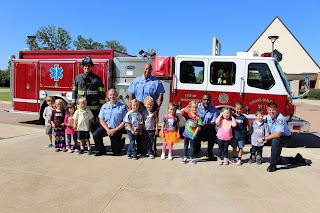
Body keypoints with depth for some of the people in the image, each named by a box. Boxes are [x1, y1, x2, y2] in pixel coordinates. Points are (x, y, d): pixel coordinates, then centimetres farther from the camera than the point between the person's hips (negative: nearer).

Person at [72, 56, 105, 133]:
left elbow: (102, 92, 3)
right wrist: (74, 104, 8)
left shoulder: (97, 78, 4)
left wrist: (101, 104, -3)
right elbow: (74, 91, 14)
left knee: (95, 126, -1)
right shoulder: (78, 78, 11)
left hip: (94, 108, -2)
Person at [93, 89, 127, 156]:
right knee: (95, 135, -26)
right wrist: (107, 130, -13)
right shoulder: (104, 106, 4)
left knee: (116, 151, 2)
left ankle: (122, 141, 36)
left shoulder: (122, 107, -7)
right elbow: (101, 120, 2)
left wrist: (114, 130, -16)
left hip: (117, 129, -3)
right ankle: (101, 150, 0)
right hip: (105, 127, 3)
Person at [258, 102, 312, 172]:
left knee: (275, 141, -42)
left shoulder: (280, 119, -30)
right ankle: (297, 159, 30)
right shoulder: (268, 116, -7)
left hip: (285, 137, -8)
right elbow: (268, 127, 14)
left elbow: (277, 134, -38)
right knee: (277, 160, 10)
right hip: (275, 138, 8)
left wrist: (263, 139, -35)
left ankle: (273, 165, -32)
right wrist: (267, 138, 3)